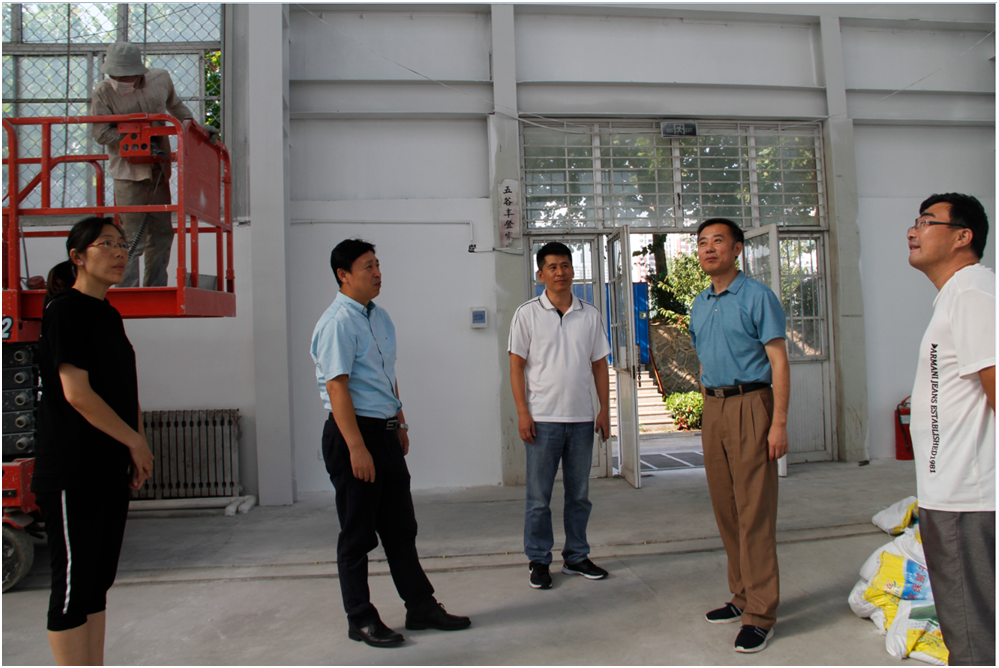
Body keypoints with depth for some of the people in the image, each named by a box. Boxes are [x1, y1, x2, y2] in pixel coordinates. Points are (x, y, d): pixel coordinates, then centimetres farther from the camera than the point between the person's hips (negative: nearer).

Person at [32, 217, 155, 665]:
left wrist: (137, 450, 8)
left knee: (98, 582, 15)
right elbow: (76, 393, -19)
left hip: (111, 472, 8)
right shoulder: (65, 310, -11)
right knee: (73, 586, 1)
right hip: (72, 473, -8)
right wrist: (135, 442, -11)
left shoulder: (110, 315, 14)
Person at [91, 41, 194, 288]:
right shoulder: (103, 92, -10)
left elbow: (175, 106, 21)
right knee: (132, 236, -8)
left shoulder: (161, 78, 1)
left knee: (161, 233, 10)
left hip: (158, 168, 5)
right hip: (128, 171, -5)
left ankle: (156, 292, 22)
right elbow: (101, 134, -13)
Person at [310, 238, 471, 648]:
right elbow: (336, 388, -20)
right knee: (358, 533, 5)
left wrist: (400, 423, 19)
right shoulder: (338, 322, -15)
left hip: (385, 431, 8)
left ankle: (421, 607, 28)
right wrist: (357, 448, -23)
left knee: (401, 526, 15)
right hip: (352, 431, -8)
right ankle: (361, 620, 21)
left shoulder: (380, 317, 12)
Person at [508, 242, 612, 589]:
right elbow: (516, 365, -2)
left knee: (579, 494, 13)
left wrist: (605, 410, 6)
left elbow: (600, 365, 11)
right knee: (539, 496, 4)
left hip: (582, 418, 3)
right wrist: (522, 412, -10)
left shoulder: (590, 314, 8)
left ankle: (576, 556, 27)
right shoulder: (528, 313, -1)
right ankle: (538, 561, 19)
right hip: (542, 418, -3)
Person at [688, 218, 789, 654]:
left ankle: (760, 613, 4)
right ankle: (742, 596, 25)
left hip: (750, 405, -7)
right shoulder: (699, 306, 15)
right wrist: (709, 412, 14)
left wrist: (779, 422, -15)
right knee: (725, 509, 11)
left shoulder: (757, 296, -5)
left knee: (754, 511, -5)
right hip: (713, 409, 7)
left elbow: (779, 362, -9)